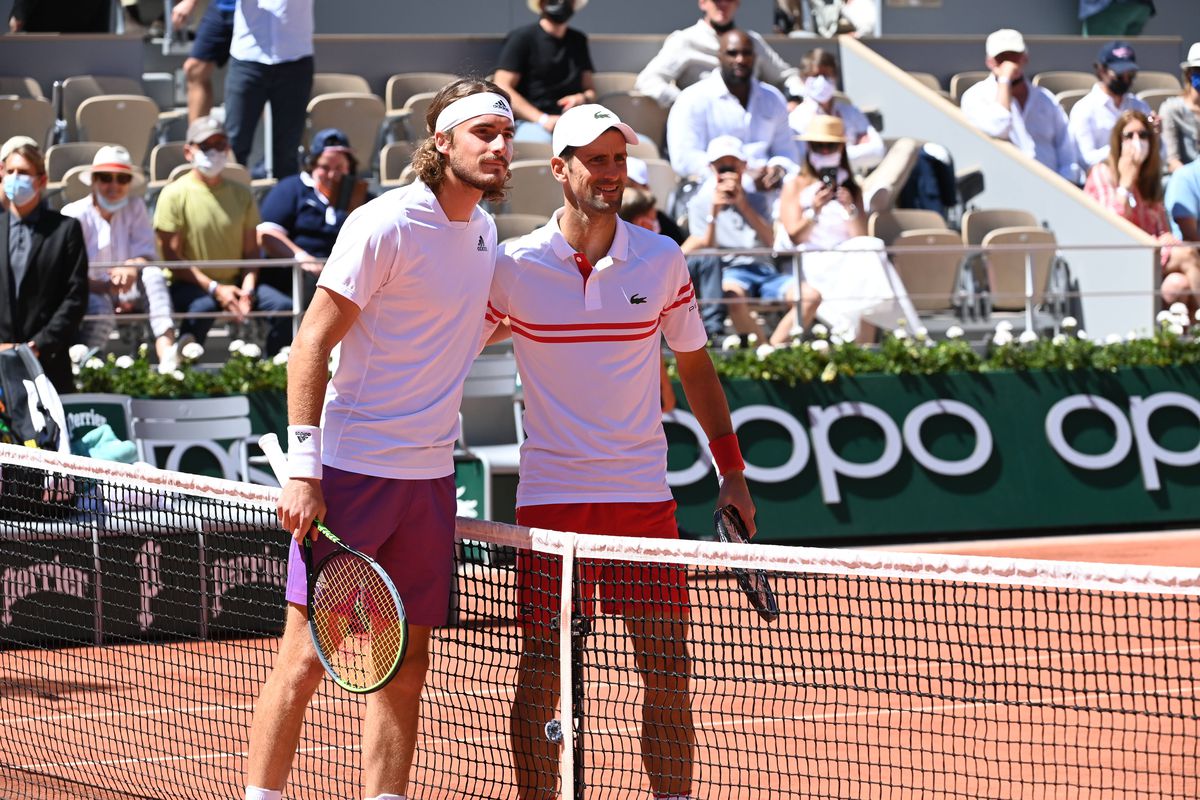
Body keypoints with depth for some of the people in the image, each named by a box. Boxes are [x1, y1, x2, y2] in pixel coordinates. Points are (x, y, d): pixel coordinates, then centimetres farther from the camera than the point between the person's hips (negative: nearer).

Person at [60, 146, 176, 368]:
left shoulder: (135, 208, 6)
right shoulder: (74, 215, -7)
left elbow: (146, 255, -3)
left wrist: (132, 267, -29)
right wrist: (107, 288, -28)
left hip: (125, 291, 3)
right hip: (87, 291, -3)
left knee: (153, 274, -27)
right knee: (101, 307, -38)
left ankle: (166, 350, -47)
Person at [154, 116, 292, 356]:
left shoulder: (241, 194, 11)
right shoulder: (175, 194, -4)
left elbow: (251, 250, 10)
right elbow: (172, 256, -8)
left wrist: (247, 287, -10)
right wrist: (215, 289, -18)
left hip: (234, 282, 5)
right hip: (191, 285, -5)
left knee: (284, 307, -20)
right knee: (202, 308, -39)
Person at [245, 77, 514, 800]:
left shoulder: (484, 232, 11)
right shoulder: (384, 225, -12)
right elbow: (313, 343, -13)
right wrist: (303, 469, -18)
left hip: (430, 476, 7)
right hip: (350, 469, -7)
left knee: (407, 666, 7)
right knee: (309, 654, -6)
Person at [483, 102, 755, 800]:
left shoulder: (662, 261, 3)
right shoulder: (514, 266, -3)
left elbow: (695, 364, 13)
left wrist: (733, 473, 13)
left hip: (643, 495, 2)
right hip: (550, 497, -2)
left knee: (668, 672, 1)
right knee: (542, 672, 0)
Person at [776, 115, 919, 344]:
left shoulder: (851, 189, 21)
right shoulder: (795, 186, 11)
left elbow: (860, 237, 8)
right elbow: (795, 237, -1)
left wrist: (849, 207, -9)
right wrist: (814, 210, -19)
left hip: (845, 260, 2)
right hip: (810, 263, -2)